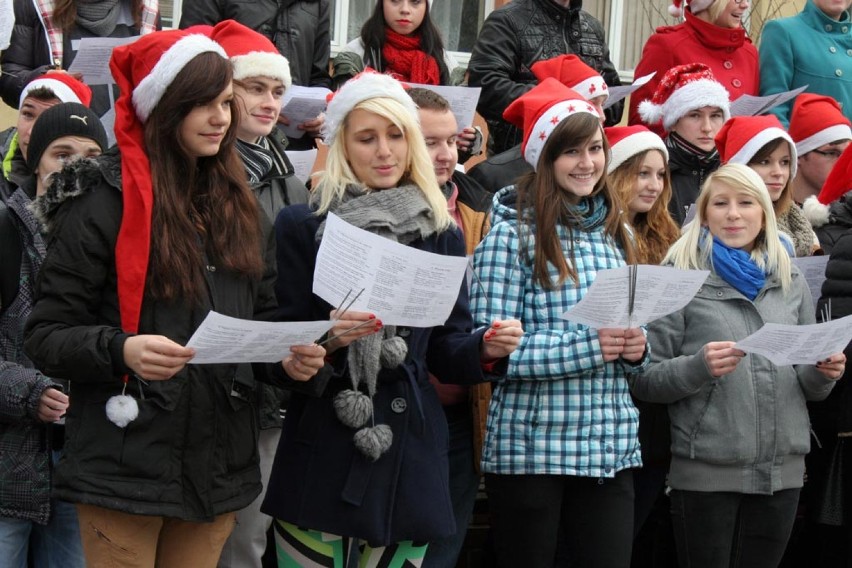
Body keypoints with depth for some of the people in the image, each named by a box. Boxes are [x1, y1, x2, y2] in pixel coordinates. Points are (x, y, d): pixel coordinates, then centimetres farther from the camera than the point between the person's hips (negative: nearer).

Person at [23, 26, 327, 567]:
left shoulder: (241, 208, 12)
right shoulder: (104, 202, -7)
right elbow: (45, 335, -8)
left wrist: (287, 359, -3)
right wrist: (121, 350, -26)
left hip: (219, 472, 6)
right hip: (127, 471, -5)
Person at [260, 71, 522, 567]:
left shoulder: (441, 233, 11)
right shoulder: (302, 225, 1)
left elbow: (445, 350, 11)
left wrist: (485, 349, -10)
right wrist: (327, 338, -21)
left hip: (408, 457, 3)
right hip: (321, 457, -3)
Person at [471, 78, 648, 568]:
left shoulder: (615, 232, 11)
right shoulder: (513, 234, -7)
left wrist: (635, 349, -3)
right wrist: (586, 346, -20)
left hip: (611, 447, 5)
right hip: (531, 450, -5)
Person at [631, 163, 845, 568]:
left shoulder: (790, 281, 12)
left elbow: (809, 386, 17)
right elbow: (644, 380, -5)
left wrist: (824, 372, -4)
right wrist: (699, 367, -22)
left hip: (783, 471, 4)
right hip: (706, 473, -4)